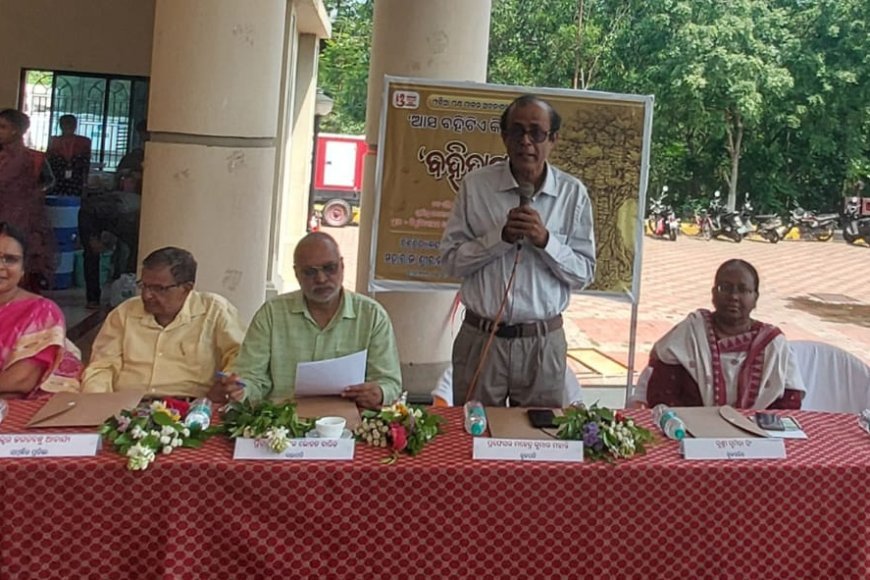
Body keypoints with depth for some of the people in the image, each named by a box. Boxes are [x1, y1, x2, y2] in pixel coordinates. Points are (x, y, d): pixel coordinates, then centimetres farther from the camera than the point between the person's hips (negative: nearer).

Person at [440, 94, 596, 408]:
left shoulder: (573, 193, -1)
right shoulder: (476, 185, -3)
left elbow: (584, 273, -1)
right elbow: (450, 260, -4)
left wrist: (545, 240, -16)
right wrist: (501, 236, -17)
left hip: (543, 343, 1)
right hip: (481, 337, 0)